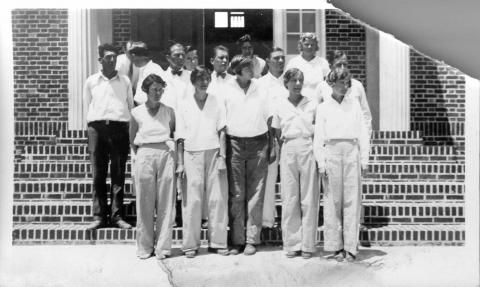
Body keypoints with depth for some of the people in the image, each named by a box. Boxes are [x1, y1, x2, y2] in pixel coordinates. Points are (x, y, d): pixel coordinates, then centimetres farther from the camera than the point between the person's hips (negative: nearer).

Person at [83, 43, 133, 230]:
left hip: (119, 127, 0)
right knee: (98, 174, -1)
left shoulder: (125, 81, 13)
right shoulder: (91, 81, 13)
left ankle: (117, 215, 3)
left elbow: (131, 106, 14)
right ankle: (99, 216, 3)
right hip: (97, 127, 0)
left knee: (118, 174, -1)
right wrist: (93, 126, 6)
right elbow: (87, 106, 14)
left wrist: (128, 126, 5)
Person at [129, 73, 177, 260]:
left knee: (165, 203, 0)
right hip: (144, 155, 0)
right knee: (145, 204, 2)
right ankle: (145, 247, 12)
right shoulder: (137, 113, 5)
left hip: (166, 155, 1)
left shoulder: (169, 112, 7)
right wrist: (138, 155, 6)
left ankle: (163, 247, 7)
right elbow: (132, 141, 13)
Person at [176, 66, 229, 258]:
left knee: (218, 199, 0)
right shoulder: (184, 105, 7)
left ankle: (218, 242, 9)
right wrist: (180, 162, 2)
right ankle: (190, 244, 6)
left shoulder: (217, 103, 8)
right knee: (192, 200, -1)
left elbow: (221, 131, 6)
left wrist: (222, 156, -4)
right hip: (192, 154, -1)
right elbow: (181, 137, 7)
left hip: (213, 153, 1)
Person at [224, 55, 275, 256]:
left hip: (258, 143, 1)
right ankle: (236, 240, 7)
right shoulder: (227, 91, 4)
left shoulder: (261, 89, 7)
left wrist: (272, 146, 5)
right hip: (235, 144, 0)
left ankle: (252, 240, 6)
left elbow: (269, 118, 10)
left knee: (255, 194, 0)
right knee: (236, 194, 0)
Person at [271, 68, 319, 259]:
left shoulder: (312, 105, 6)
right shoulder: (280, 106, 9)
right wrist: (283, 141, 3)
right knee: (289, 198, 2)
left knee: (309, 198, 0)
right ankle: (292, 244, 10)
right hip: (288, 151, 1)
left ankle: (307, 245, 7)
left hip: (308, 149, -1)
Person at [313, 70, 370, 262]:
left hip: (352, 153, 1)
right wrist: (321, 164, -3)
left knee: (352, 200, -1)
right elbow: (318, 137, 4)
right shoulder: (323, 107, 6)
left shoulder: (354, 104, 11)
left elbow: (363, 133, 11)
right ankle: (336, 246, 7)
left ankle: (350, 247, 4)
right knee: (333, 201, 0)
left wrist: (364, 160, 6)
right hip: (332, 153, -1)